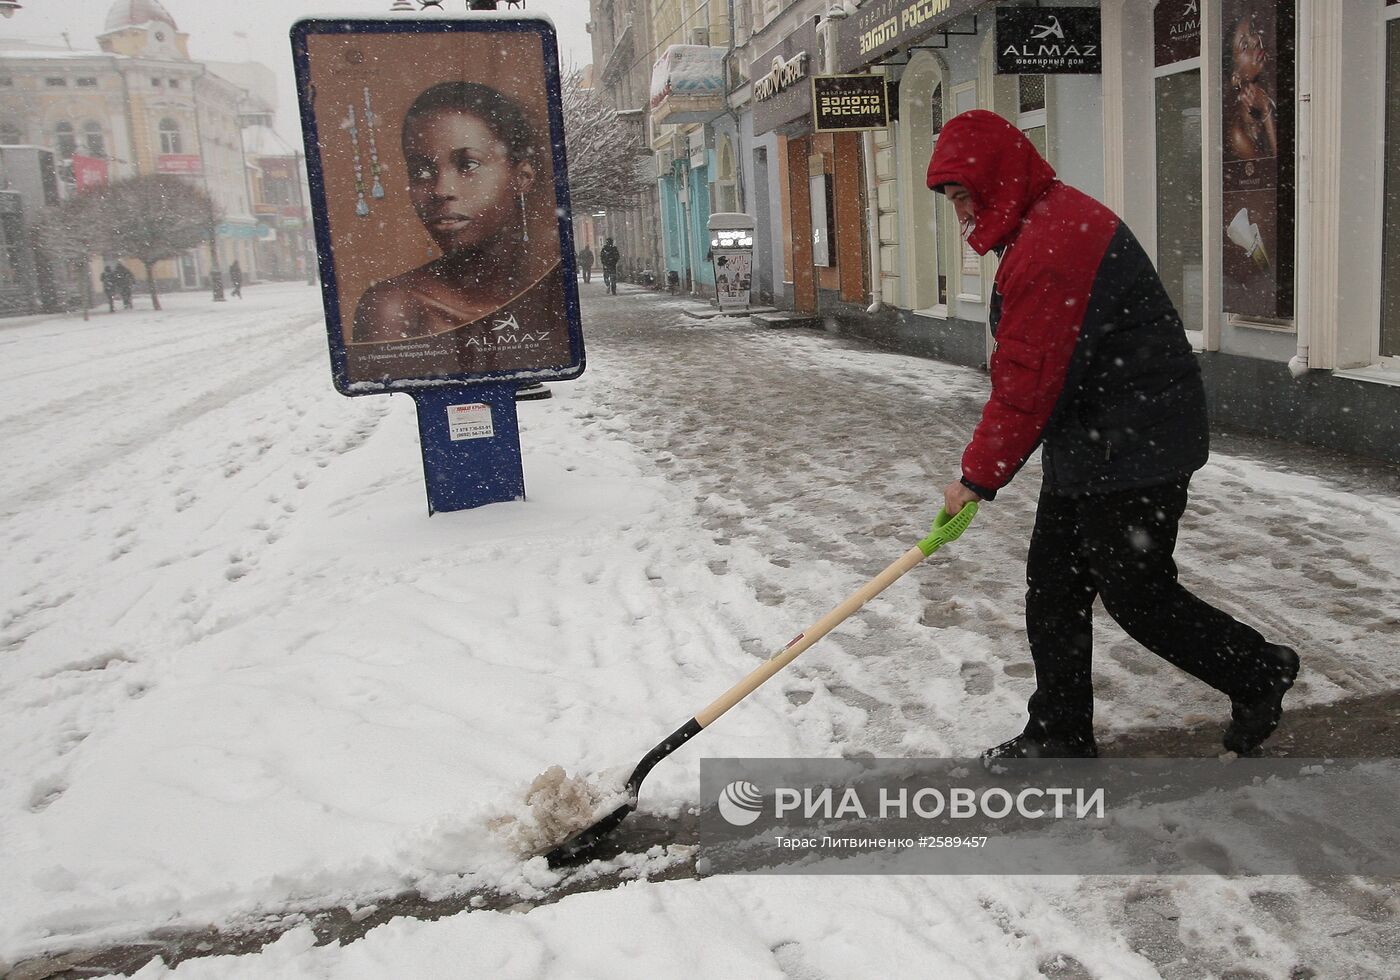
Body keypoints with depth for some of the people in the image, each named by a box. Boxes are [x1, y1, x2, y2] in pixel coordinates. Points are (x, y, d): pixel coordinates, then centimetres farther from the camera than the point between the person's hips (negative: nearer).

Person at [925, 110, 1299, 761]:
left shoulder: (1051, 246, -23)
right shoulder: (1051, 223, 13)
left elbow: (1026, 384, -25)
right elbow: (1031, 368, 18)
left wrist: (978, 477, -15)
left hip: (1133, 453, -11)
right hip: (1088, 448, 11)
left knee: (1137, 595, 2)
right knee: (1053, 590, 12)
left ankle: (1257, 672, 26)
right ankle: (1061, 738, 24)